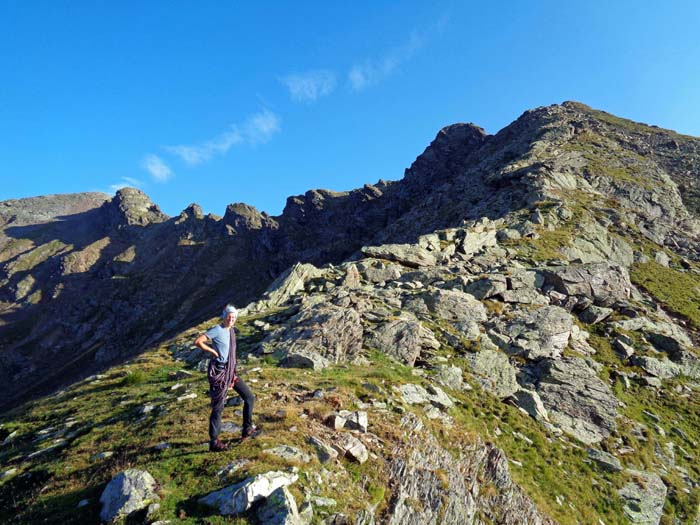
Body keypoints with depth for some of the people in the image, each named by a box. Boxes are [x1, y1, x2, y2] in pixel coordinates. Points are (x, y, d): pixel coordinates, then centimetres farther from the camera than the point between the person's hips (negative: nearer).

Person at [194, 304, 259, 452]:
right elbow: (197, 341, -21)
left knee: (249, 397, 10)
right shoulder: (217, 330, -14)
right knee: (218, 407, 1)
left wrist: (232, 373, 17)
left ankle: (247, 429, 24)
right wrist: (214, 352, -15)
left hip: (230, 371, 8)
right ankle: (214, 442, 14)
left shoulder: (231, 331, 10)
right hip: (218, 371, -8)